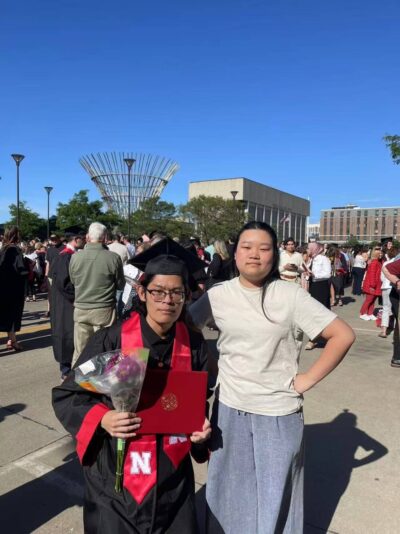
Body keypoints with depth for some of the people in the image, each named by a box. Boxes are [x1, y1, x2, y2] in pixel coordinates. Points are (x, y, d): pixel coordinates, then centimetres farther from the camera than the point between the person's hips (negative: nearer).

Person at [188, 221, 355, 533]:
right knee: (231, 491, 20)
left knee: (274, 496, 16)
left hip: (279, 413, -2)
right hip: (229, 410, 2)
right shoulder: (218, 295, -5)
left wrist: (308, 380, -13)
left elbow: (343, 335, -12)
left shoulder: (291, 296, -12)